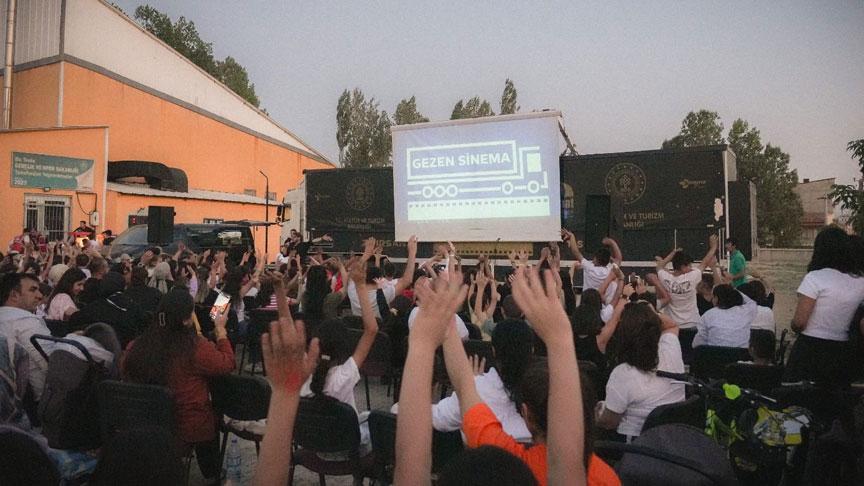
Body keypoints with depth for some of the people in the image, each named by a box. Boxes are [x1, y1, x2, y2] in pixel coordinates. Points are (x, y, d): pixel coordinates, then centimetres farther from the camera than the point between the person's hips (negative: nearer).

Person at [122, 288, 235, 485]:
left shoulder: (137, 346, -16)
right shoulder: (197, 348, -27)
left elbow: (126, 375, 5)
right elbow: (227, 364, -10)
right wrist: (221, 329, -1)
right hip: (191, 429, -4)